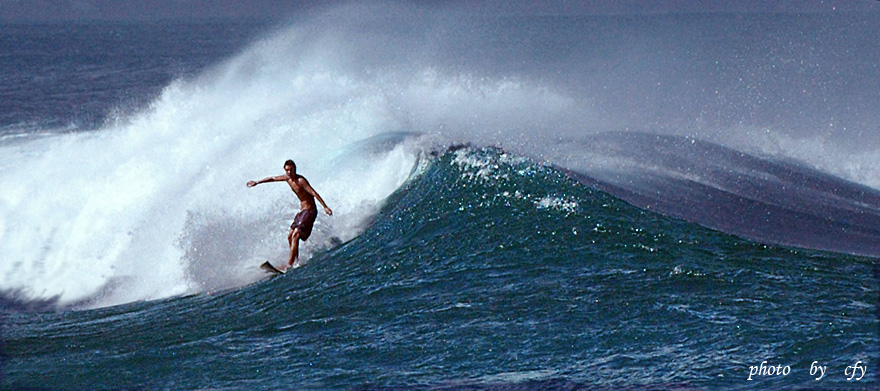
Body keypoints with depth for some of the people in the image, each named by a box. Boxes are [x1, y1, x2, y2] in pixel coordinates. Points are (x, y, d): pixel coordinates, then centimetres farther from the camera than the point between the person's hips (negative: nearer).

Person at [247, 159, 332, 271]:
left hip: (310, 211, -9)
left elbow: (313, 193, -26)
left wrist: (325, 207, -34)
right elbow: (273, 178, 22)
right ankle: (297, 261, 16)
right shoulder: (288, 178, 5)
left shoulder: (301, 180, -20)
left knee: (295, 236, -17)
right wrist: (257, 182, 32)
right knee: (290, 236, 10)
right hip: (302, 210, 9)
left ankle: (289, 265, -19)